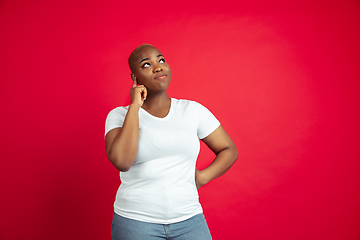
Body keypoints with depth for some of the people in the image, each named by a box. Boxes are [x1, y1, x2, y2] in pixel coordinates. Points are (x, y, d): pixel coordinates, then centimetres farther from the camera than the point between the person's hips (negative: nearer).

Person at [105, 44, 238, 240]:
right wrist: (135, 106, -14)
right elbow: (121, 161, -20)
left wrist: (201, 178, -5)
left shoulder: (193, 110, 3)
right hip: (135, 221, -1)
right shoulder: (119, 115, -2)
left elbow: (229, 150, 9)